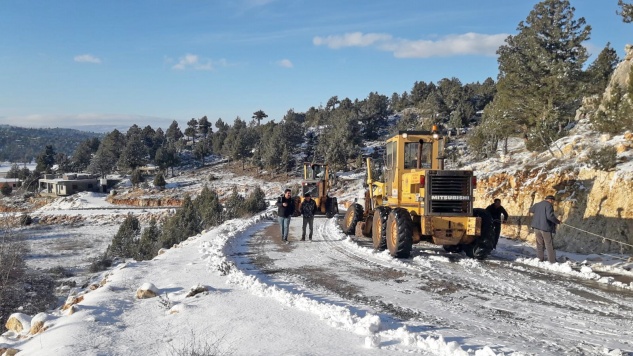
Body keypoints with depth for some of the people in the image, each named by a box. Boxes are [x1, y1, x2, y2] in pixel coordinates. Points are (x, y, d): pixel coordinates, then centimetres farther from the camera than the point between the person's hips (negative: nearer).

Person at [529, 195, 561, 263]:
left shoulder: (537, 205, 11)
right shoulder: (548, 205, -11)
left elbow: (531, 210, 31)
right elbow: (550, 216, -23)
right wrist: (558, 221, -10)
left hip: (536, 227, 7)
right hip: (546, 227, -7)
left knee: (540, 243, 17)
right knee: (549, 245, 1)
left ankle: (540, 259, 18)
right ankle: (552, 261, 2)